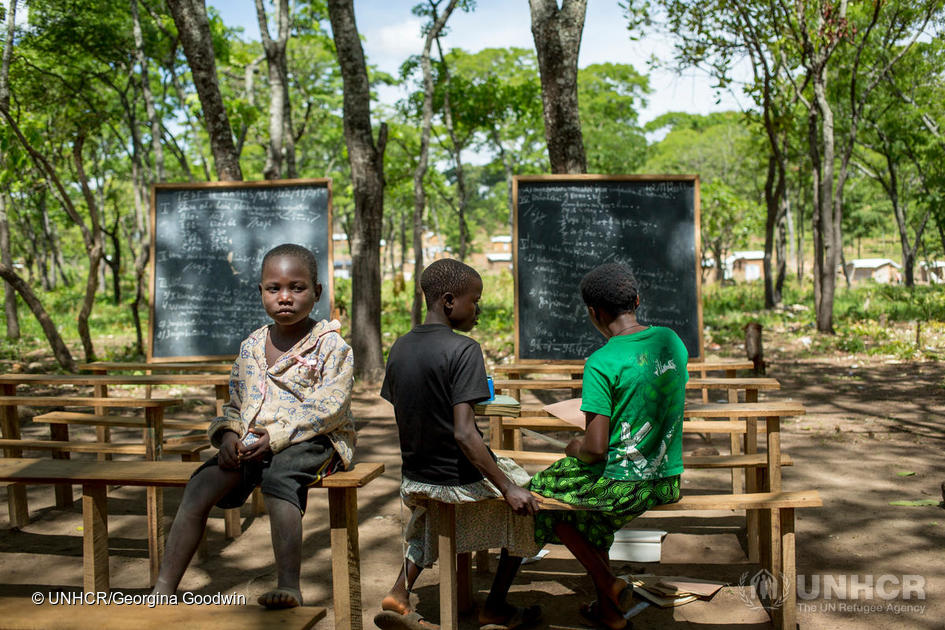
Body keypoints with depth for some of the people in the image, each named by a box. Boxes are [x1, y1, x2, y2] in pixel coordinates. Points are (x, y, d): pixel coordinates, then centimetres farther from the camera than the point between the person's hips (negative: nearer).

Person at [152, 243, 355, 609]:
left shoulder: (331, 345, -3)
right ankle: (165, 587, -11)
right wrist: (229, 433, -4)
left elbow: (328, 408, -12)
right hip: (253, 441, 6)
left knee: (278, 476, -37)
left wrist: (275, 436, -20)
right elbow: (235, 403, 20)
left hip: (310, 441, -5)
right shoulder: (251, 347, 15)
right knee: (201, 485, -15)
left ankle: (289, 586, -34)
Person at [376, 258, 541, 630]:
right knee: (525, 504, 20)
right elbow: (464, 434, -27)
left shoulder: (399, 348, 1)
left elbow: (408, 421, 9)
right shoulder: (463, 349, -21)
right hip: (460, 482, -7)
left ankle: (399, 594, 20)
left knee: (426, 526, 38)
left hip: (415, 480, 7)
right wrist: (508, 489, -21)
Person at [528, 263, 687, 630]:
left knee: (544, 489, 21)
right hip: (668, 481, 7)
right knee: (588, 502, 32)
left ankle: (609, 585, 18)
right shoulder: (673, 341, 2)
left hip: (622, 483, -7)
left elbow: (597, 447, -22)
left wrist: (576, 448, 1)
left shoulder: (601, 363, -21)